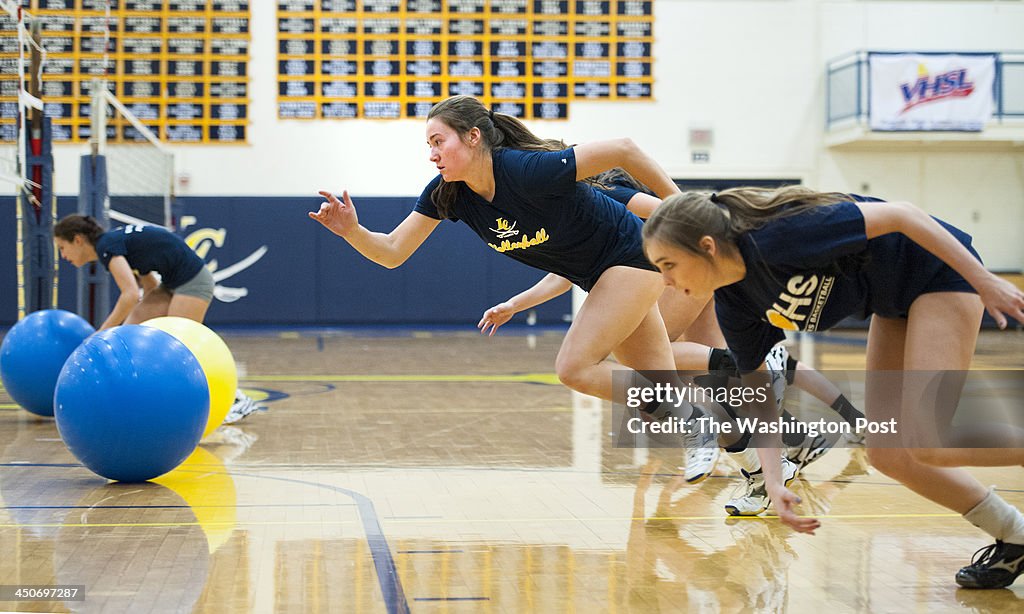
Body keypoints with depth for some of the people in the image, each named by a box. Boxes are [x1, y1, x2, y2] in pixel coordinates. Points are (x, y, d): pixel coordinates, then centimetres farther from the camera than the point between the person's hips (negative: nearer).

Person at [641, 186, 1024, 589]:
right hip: (894, 302, 8)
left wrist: (985, 281, -26)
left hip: (939, 268, -8)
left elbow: (899, 214, -27)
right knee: (887, 453, 0)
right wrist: (773, 480, -13)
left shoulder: (779, 236, -31)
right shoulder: (732, 306, -8)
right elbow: (757, 397, 0)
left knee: (929, 442, -19)